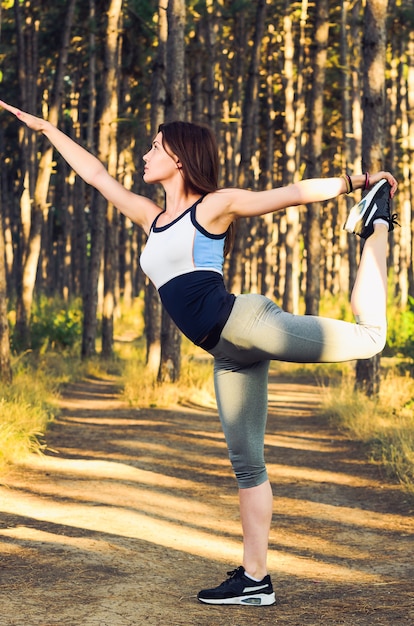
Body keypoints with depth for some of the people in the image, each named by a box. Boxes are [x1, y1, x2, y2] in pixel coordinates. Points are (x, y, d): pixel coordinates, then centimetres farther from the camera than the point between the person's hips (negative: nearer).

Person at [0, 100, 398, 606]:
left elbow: (295, 193, 5)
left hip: (242, 320, -6)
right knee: (245, 462, 4)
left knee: (369, 336, -16)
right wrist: (45, 129, 36)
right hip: (229, 353, 6)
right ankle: (254, 579, 5)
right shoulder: (153, 219, 23)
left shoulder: (214, 206, 5)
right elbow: (96, 175, 31)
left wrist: (357, 181, 1)